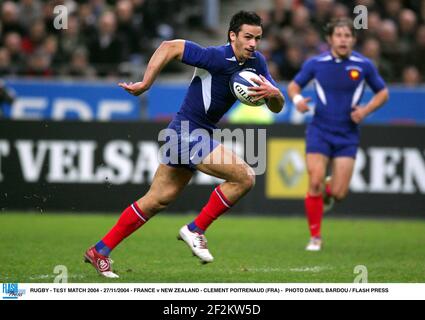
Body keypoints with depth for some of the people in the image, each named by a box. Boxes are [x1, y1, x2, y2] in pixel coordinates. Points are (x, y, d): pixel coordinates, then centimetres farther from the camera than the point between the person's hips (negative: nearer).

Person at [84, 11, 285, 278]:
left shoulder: (256, 62, 4)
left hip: (198, 134, 9)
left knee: (158, 200, 12)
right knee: (245, 177, -15)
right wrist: (145, 84, -19)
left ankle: (100, 251, 17)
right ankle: (196, 230, -2)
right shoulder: (217, 58, -21)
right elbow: (170, 47, -19)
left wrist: (273, 93, -17)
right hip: (188, 132, -9)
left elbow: (277, 107, 6)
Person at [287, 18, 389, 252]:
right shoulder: (316, 63, -4)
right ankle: (315, 237, 2)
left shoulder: (363, 65, -3)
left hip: (347, 135, 1)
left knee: (338, 193, -7)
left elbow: (382, 92, 10)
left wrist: (366, 110, -8)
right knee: (315, 183, -14)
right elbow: (294, 85, 8)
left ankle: (327, 192, 33)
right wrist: (297, 99, -15)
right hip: (319, 131, -1)